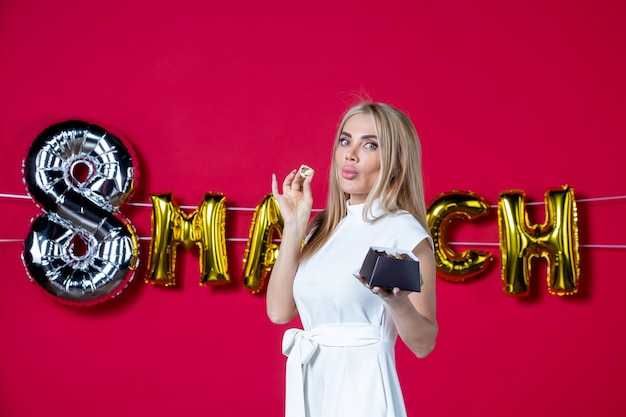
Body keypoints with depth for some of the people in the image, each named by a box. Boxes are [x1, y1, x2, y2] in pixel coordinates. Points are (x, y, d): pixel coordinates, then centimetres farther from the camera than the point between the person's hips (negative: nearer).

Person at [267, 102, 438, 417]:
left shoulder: (405, 233, -10)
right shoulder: (324, 227, 7)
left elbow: (423, 344, -10)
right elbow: (279, 311, 0)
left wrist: (396, 301, -29)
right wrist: (294, 225, -2)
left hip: (360, 390, -6)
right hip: (307, 387, 6)